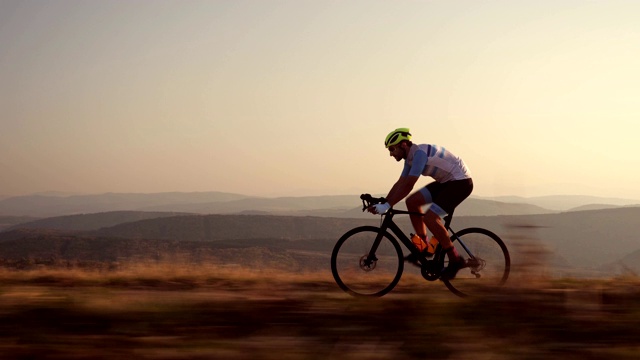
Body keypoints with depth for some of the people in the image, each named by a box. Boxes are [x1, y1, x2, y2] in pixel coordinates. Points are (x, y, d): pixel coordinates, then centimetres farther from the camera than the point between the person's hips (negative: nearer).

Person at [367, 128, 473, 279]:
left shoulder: (420, 153, -24)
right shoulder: (411, 157, 7)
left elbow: (408, 185, -31)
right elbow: (400, 184, 9)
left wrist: (387, 206, -31)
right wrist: (382, 204, 0)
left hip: (461, 182, -10)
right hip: (446, 182, 10)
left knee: (430, 217, -20)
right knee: (412, 202, 2)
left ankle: (455, 260, -11)